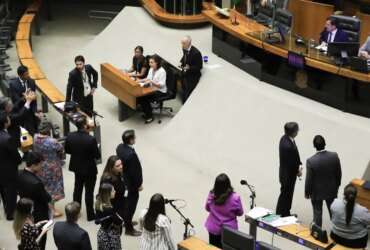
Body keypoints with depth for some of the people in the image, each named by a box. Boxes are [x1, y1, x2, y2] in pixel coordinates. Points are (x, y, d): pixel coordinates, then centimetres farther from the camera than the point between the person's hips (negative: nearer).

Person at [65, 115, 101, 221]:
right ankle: (90, 215, 22)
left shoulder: (70, 136, -15)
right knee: (89, 192, 9)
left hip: (76, 167, 5)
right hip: (89, 169, -5)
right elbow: (97, 156, -19)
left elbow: (67, 150, 0)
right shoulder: (91, 139, -29)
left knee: (77, 188, 24)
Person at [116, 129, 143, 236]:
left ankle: (126, 220, 45)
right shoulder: (131, 154, -35)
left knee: (126, 202, 26)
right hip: (132, 183, -9)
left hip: (123, 180, 9)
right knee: (131, 204, 7)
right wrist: (139, 184, -12)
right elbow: (134, 171, -27)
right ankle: (129, 228, 20)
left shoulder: (120, 147, -8)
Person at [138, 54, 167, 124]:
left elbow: (161, 85, -22)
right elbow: (148, 78, 17)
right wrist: (140, 80, -2)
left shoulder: (162, 71, -18)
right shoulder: (151, 69, 6)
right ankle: (146, 112, 3)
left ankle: (150, 116, -9)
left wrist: (151, 82, -33)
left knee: (145, 98, -25)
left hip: (160, 91, -8)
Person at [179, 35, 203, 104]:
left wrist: (189, 68, -31)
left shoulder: (196, 53, -27)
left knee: (189, 94, -1)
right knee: (184, 92, 20)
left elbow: (199, 67, -19)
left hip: (192, 77, -7)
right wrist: (181, 62, -3)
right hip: (185, 74, 7)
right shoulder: (184, 49, -7)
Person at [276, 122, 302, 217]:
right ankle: (281, 215, 26)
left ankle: (286, 213, 40)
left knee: (288, 194, 24)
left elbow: (294, 156, 6)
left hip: (289, 173, 9)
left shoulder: (285, 138, -5)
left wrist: (298, 167, -2)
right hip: (288, 175, -9)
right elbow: (290, 163, -27)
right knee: (286, 195, 9)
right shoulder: (287, 145, -35)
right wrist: (297, 171, -11)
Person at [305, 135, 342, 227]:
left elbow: (309, 179, -17)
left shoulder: (311, 161, -28)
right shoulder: (334, 156, -19)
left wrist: (307, 192, 0)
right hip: (331, 190, 3)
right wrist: (337, 185, 13)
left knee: (317, 213, 15)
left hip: (317, 192, -3)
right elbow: (338, 173, -5)